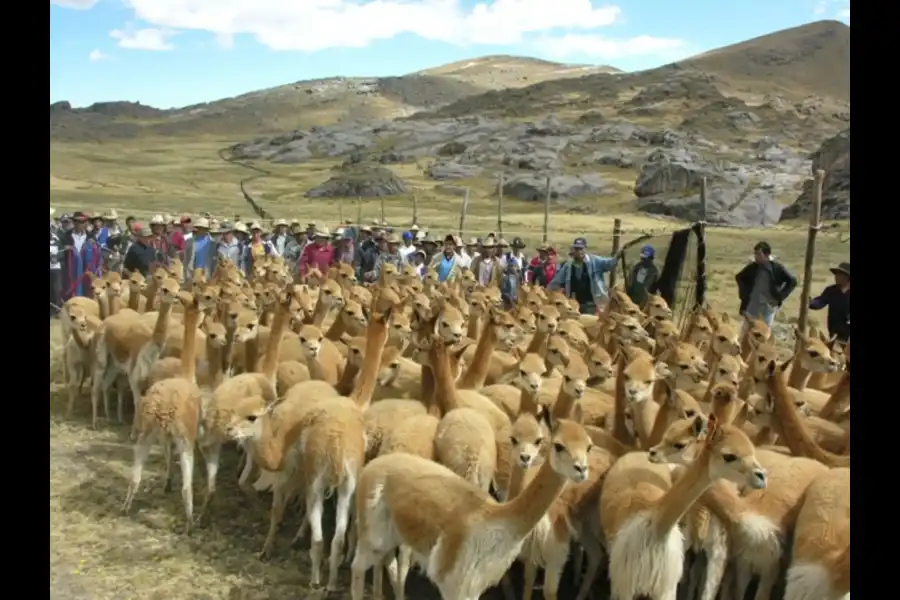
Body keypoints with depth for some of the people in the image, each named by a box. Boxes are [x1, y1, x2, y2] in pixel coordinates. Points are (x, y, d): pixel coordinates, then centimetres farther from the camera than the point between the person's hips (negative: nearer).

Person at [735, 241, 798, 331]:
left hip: (769, 306, -2)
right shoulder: (752, 267, -4)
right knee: (745, 332, 6)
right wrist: (744, 294, 3)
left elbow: (792, 281, -6)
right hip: (751, 306, 2)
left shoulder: (777, 268, -10)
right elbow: (739, 277, 13)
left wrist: (780, 297, -9)